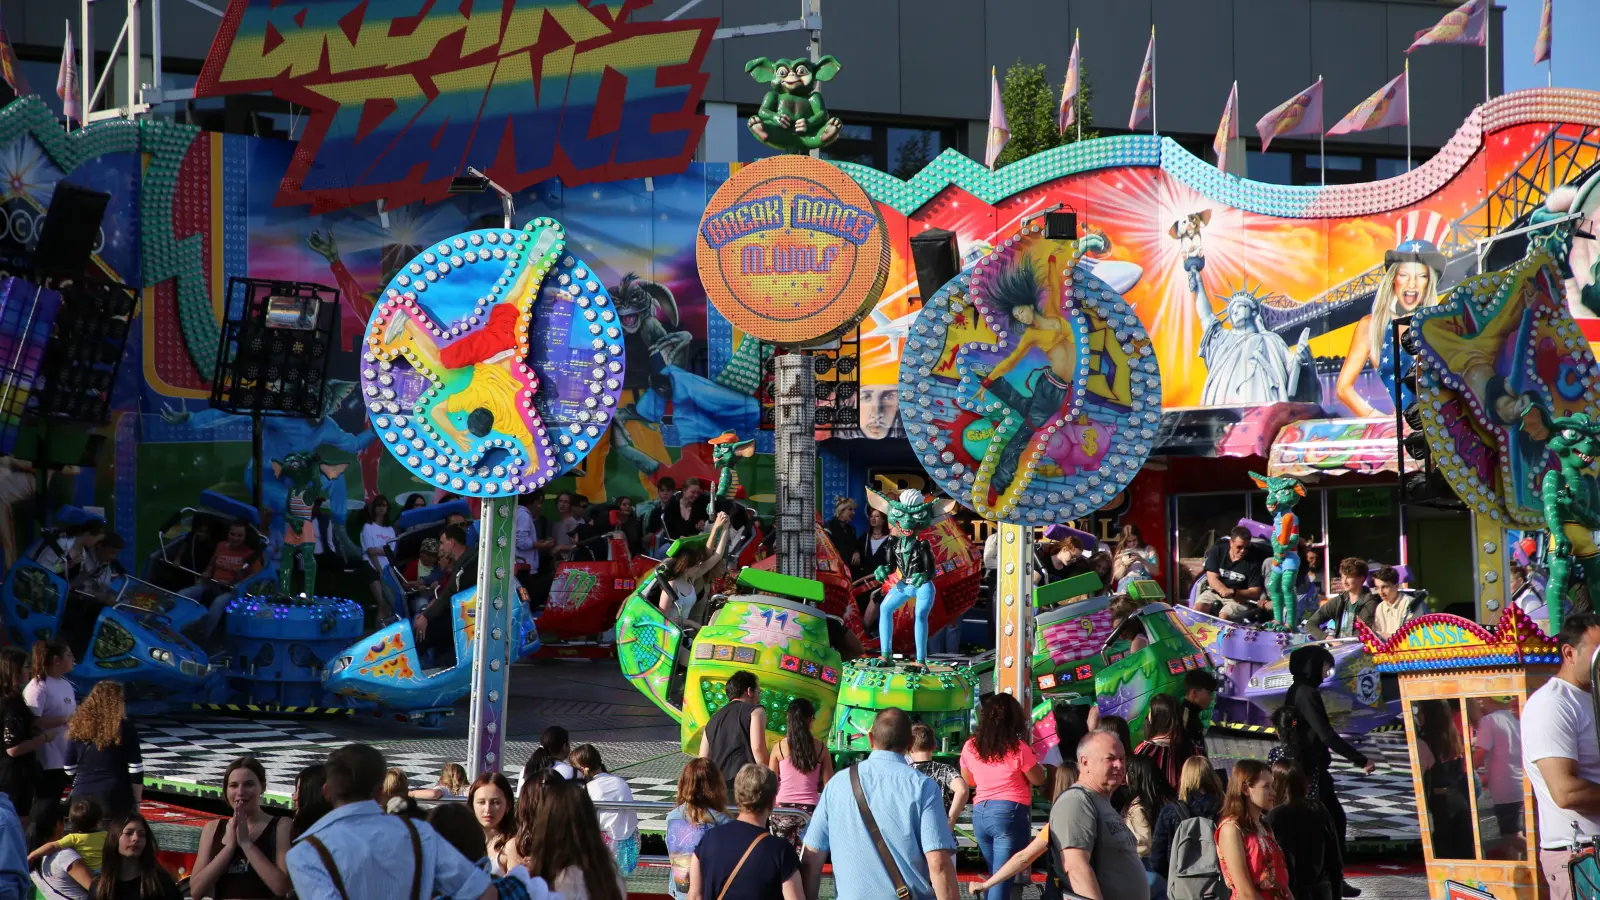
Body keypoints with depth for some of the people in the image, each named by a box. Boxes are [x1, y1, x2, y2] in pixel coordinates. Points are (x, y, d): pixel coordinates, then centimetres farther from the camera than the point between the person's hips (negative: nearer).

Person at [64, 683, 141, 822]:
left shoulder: (79, 727, 3)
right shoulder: (125, 727, -7)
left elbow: (69, 769, 7)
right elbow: (136, 769, -7)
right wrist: (136, 802, 1)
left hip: (83, 797, 3)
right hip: (116, 800, -3)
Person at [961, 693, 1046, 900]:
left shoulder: (970, 747, 4)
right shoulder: (1018, 748, -10)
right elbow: (1038, 780, 1)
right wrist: (1030, 757, 14)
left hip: (980, 813, 5)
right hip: (1009, 813, -5)